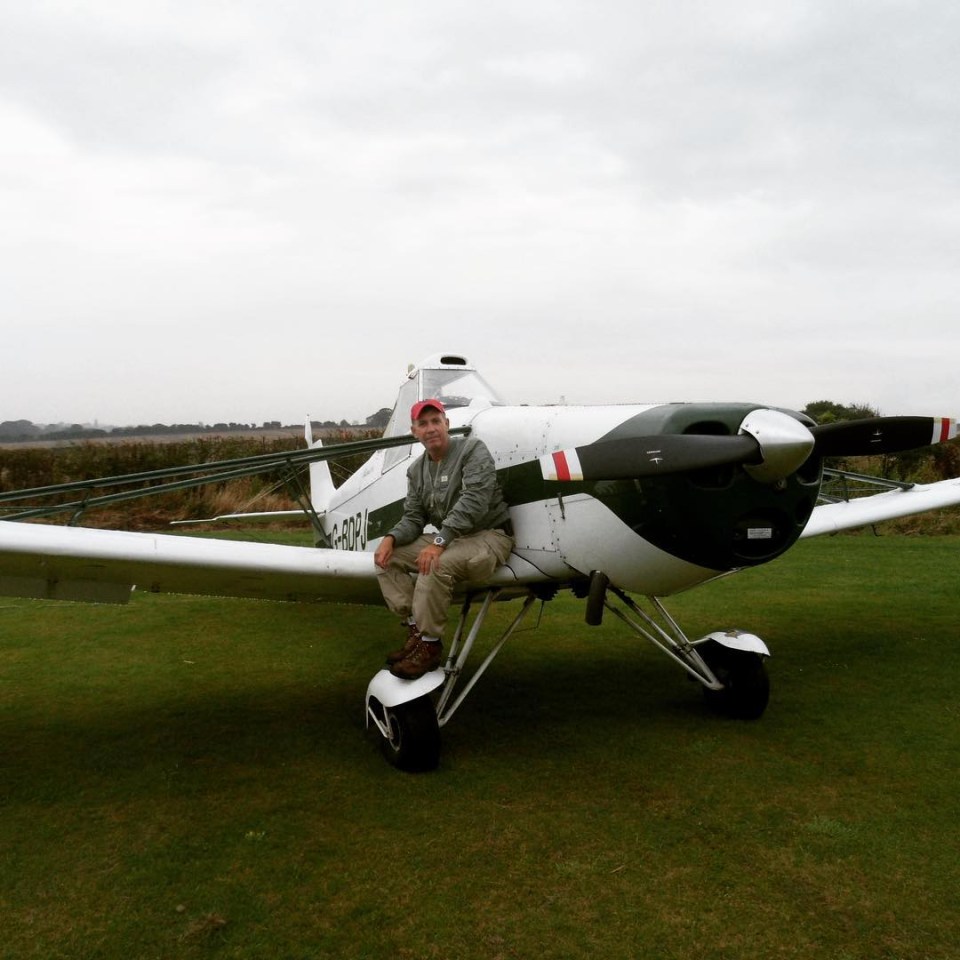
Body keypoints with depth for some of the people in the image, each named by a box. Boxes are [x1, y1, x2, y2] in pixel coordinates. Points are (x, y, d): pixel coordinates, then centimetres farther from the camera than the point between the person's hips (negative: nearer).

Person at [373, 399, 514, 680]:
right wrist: (391, 538, -15)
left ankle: (429, 646, -19)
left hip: (488, 536, -8)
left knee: (436, 567, -34)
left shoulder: (472, 449, -13)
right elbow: (414, 517, 8)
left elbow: (474, 502, -25)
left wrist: (439, 542, -33)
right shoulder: (416, 470, 8)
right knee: (388, 558, -3)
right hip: (447, 539, 8)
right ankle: (416, 631, -6)